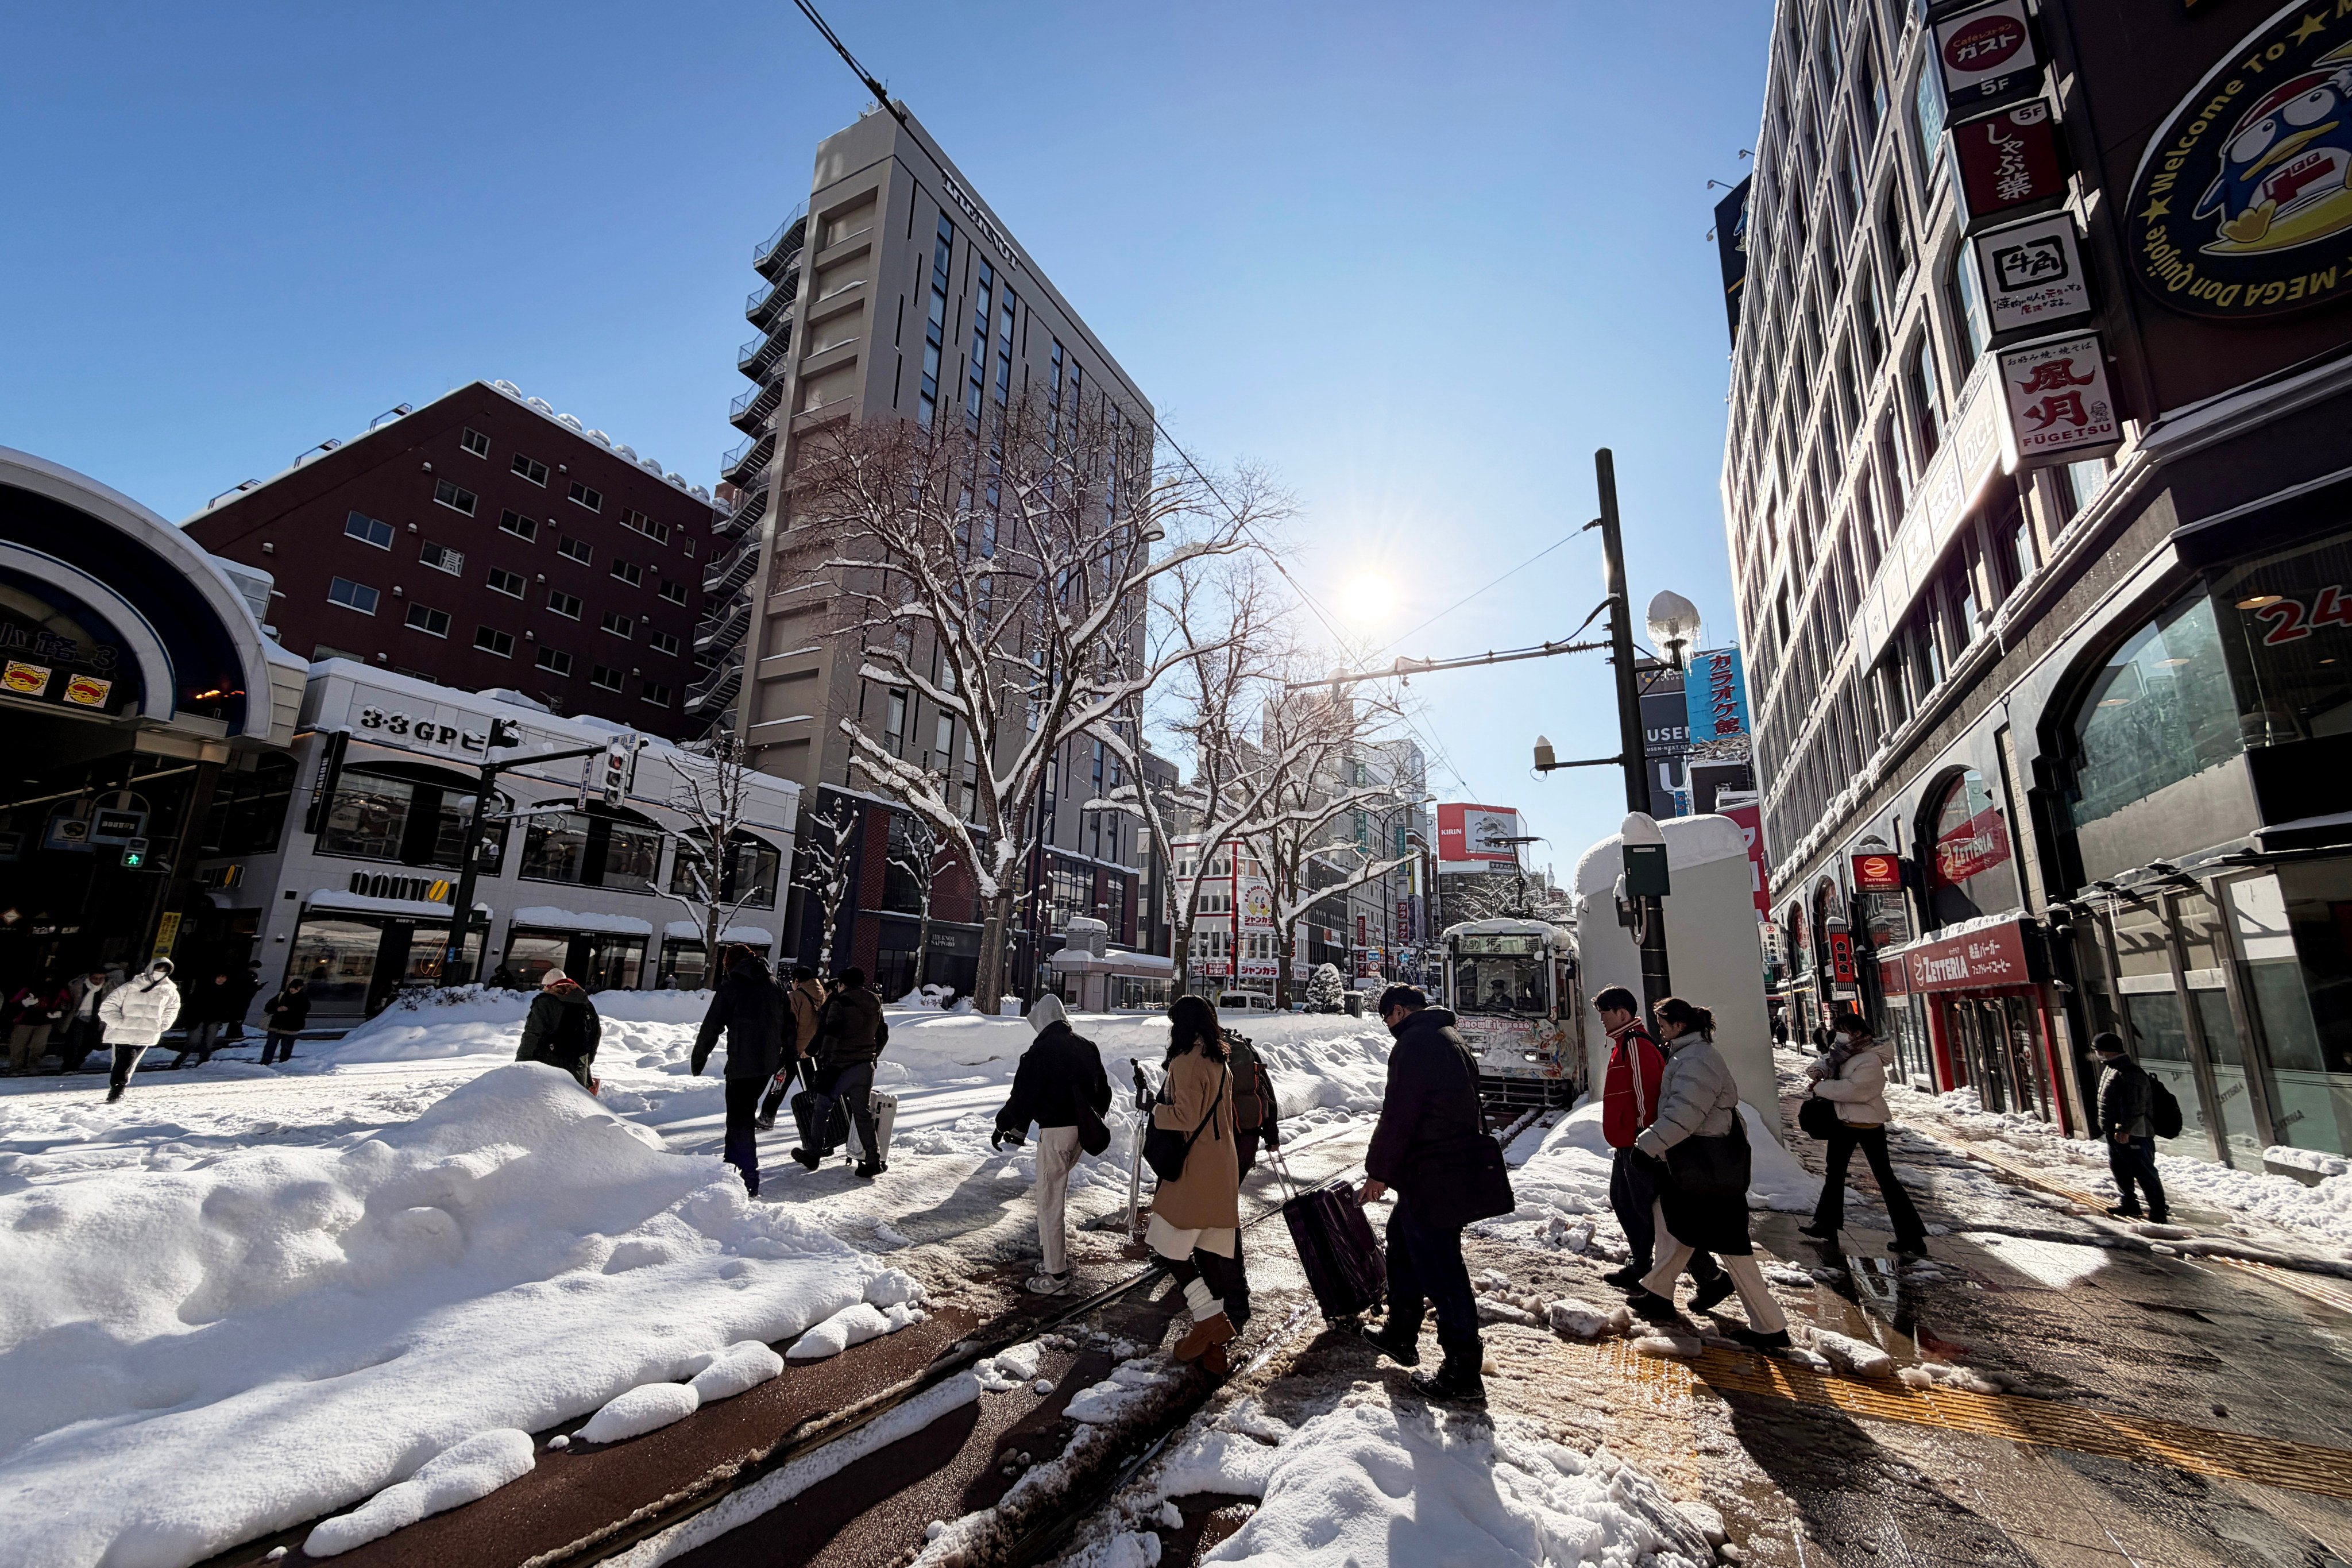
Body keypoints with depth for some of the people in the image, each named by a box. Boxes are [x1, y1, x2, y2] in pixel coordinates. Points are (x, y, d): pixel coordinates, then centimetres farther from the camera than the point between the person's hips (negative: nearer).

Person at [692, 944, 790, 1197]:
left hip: (742, 1064, -6)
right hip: (768, 1063, 6)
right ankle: (735, 1162, 31)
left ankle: (749, 1183, -4)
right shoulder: (774, 984, 12)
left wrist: (697, 1060, 8)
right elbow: (789, 1024, 13)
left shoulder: (730, 987, -4)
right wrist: (783, 1062, 20)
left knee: (739, 1121, -1)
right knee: (744, 1114, 23)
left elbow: (711, 1027, -5)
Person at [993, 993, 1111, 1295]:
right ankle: (1053, 1253, 31)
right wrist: (1095, 1119, 30)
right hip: (1083, 1129, 7)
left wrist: (1004, 1125, 3)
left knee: (1050, 1201, 2)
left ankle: (1055, 1275, 7)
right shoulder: (1087, 1046, 8)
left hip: (1055, 1130, -7)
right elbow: (1103, 1089, 17)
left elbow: (1023, 1095, -12)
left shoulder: (1040, 1050, -13)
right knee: (1057, 1190, 24)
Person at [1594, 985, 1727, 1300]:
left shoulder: (1636, 1044, -19)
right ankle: (1639, 1268, 30)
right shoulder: (1625, 1043, 14)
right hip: (1627, 1144, 11)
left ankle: (1712, 1277, 3)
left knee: (1651, 1212, -5)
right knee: (1623, 1203, 19)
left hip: (1638, 1145, -11)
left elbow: (1646, 1094, -24)